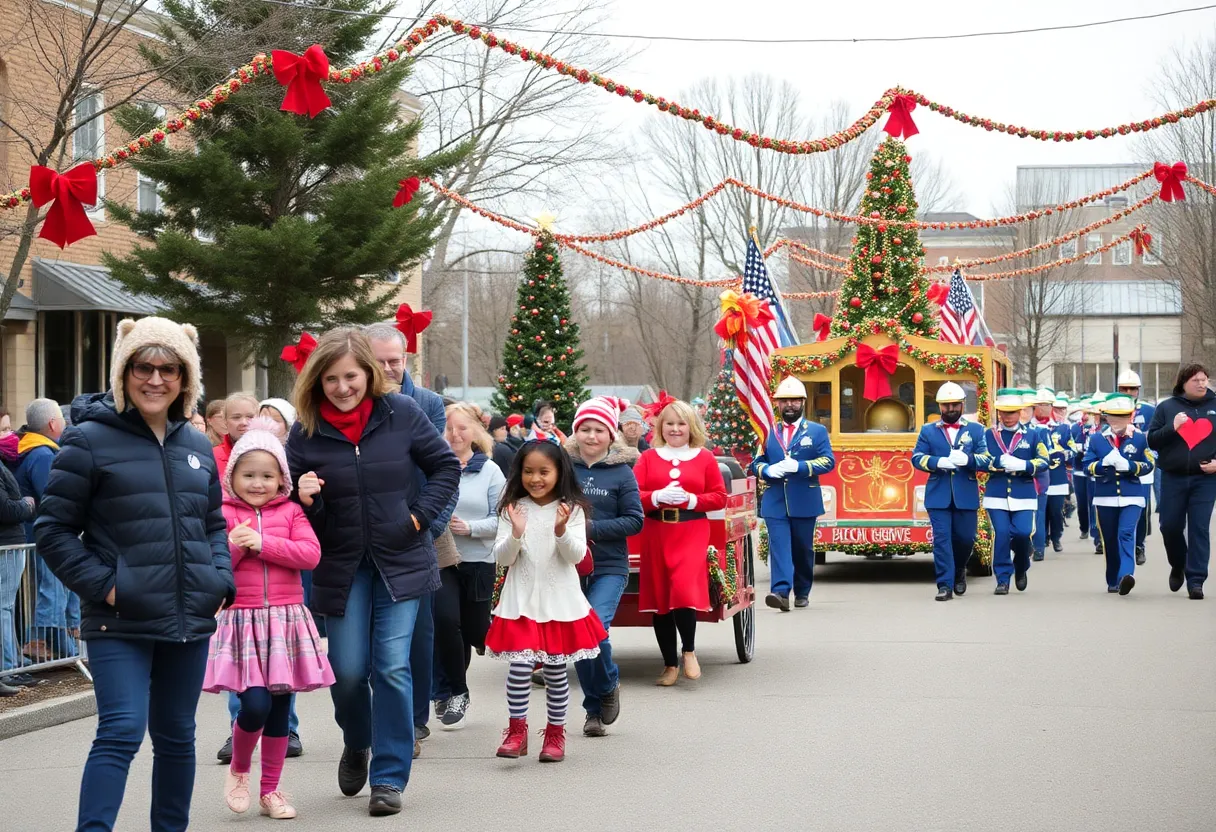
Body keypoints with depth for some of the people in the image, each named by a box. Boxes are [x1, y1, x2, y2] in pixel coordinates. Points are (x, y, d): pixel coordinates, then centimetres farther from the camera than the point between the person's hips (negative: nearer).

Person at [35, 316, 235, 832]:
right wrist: (100, 584, -14)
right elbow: (54, 529, -5)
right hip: (121, 624, -6)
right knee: (121, 731, -15)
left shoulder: (196, 447, 11)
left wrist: (221, 580, 6)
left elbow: (214, 524, 22)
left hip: (190, 619, 6)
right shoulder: (90, 440, -6)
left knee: (177, 736, 14)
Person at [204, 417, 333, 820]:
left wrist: (263, 544, -14)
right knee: (255, 705, -15)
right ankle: (239, 770, 13)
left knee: (279, 710, 6)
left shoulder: (291, 512, 6)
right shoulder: (223, 514, 2)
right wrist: (233, 546, -17)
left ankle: (270, 790, 19)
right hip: (241, 619, -2)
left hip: (285, 619, 2)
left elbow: (310, 554, -7)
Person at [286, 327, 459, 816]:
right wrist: (305, 499, -21)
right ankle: (357, 745, 33)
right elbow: (300, 517, 1)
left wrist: (420, 516, -6)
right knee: (348, 670, 1)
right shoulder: (306, 432, -6)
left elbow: (446, 466, 3)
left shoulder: (401, 414, -7)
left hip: (400, 560, -1)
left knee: (392, 666, -7)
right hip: (342, 565, 1)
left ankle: (389, 776, 4)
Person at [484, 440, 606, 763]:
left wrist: (562, 530, -24)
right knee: (519, 667, -11)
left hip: (560, 601, 0)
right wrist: (516, 533, -19)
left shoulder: (571, 509, -1)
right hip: (521, 601, 0)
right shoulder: (512, 509, 2)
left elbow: (577, 556, -6)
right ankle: (517, 732, 0)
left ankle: (555, 733, 21)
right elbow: (502, 558, -1)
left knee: (556, 671, 9)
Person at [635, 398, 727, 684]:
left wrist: (691, 500, -13)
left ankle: (689, 650, 2)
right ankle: (670, 664, 15)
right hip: (656, 534, 2)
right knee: (659, 597, 4)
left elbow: (720, 498, 2)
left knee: (684, 589, -20)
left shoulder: (704, 458, 6)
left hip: (691, 534, -2)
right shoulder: (648, 458, 8)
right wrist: (657, 497, -17)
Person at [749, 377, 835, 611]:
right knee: (778, 546, -13)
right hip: (775, 501, 1)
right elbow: (756, 463, 14)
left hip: (804, 501, -1)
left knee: (803, 548, 8)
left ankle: (802, 592, 22)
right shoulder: (769, 432, 13)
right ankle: (780, 592, -23)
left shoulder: (817, 431, 6)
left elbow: (828, 461, -4)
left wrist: (800, 466, -18)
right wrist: (768, 470, -11)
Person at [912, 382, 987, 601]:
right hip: (938, 495, 0)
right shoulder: (928, 431, 11)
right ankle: (945, 585, -6)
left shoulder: (976, 430, 9)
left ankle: (959, 571, 35)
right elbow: (917, 457, 2)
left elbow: (987, 459, -1)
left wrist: (967, 459, -22)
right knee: (941, 538, -7)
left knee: (965, 538, 7)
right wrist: (938, 462, -17)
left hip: (966, 495, 0)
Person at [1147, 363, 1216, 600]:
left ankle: (1195, 580, 1)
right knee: (1170, 526, 2)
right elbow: (1152, 440, 2)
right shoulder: (1167, 407, 4)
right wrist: (1172, 427, -15)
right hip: (1173, 477, 1)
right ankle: (1178, 566, 29)